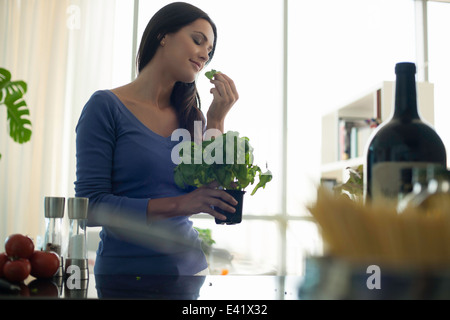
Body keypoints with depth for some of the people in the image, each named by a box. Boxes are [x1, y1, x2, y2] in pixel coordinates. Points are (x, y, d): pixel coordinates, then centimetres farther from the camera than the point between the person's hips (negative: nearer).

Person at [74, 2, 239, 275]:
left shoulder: (191, 117, 5)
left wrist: (216, 121, -6)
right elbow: (91, 206, -15)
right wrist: (177, 205, -23)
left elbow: (214, 198, -1)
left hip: (190, 264, 5)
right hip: (125, 266, -5)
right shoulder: (106, 106, -9)